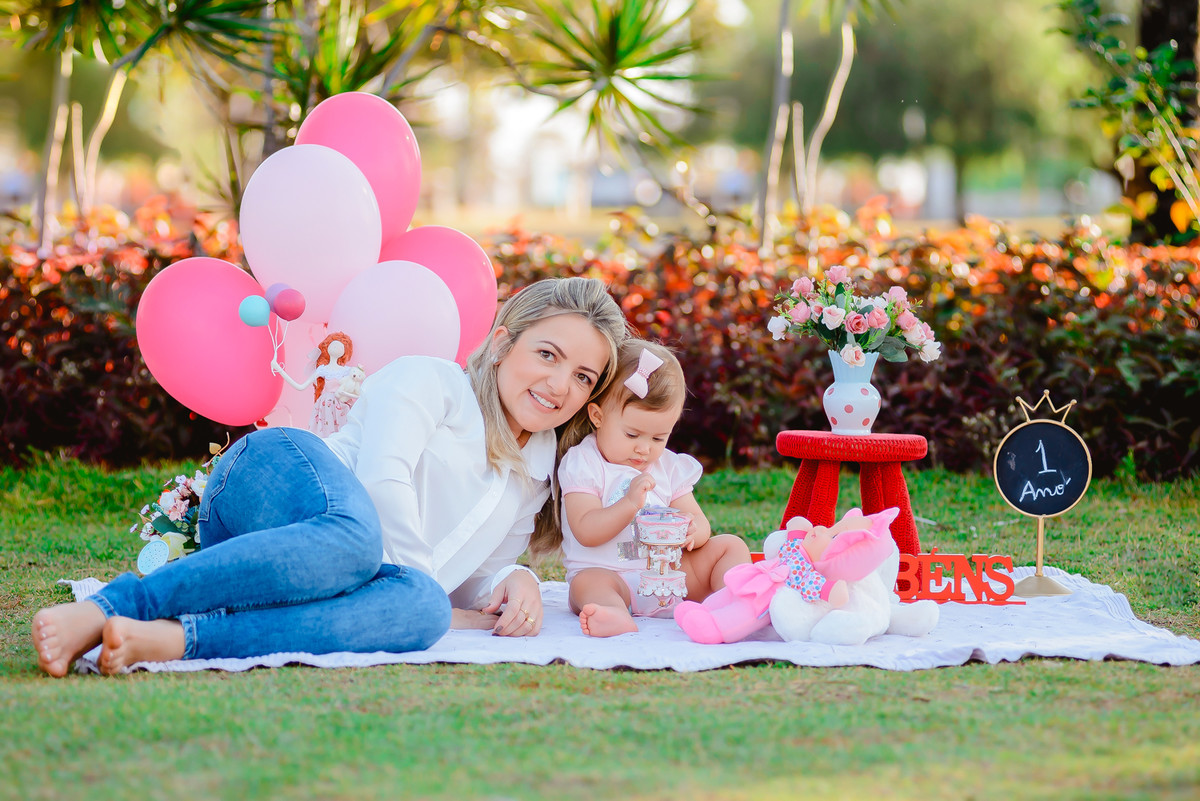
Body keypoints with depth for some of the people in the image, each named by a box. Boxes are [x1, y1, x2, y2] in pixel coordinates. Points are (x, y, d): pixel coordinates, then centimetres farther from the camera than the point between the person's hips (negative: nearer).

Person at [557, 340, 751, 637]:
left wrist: (693, 531, -18)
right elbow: (586, 532, -15)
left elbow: (699, 522, 8)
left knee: (730, 545, -4)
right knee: (588, 583, -37)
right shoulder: (582, 464, -4)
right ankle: (617, 617, -69)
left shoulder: (669, 466, 12)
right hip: (609, 573, -5)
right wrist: (629, 504, -29)